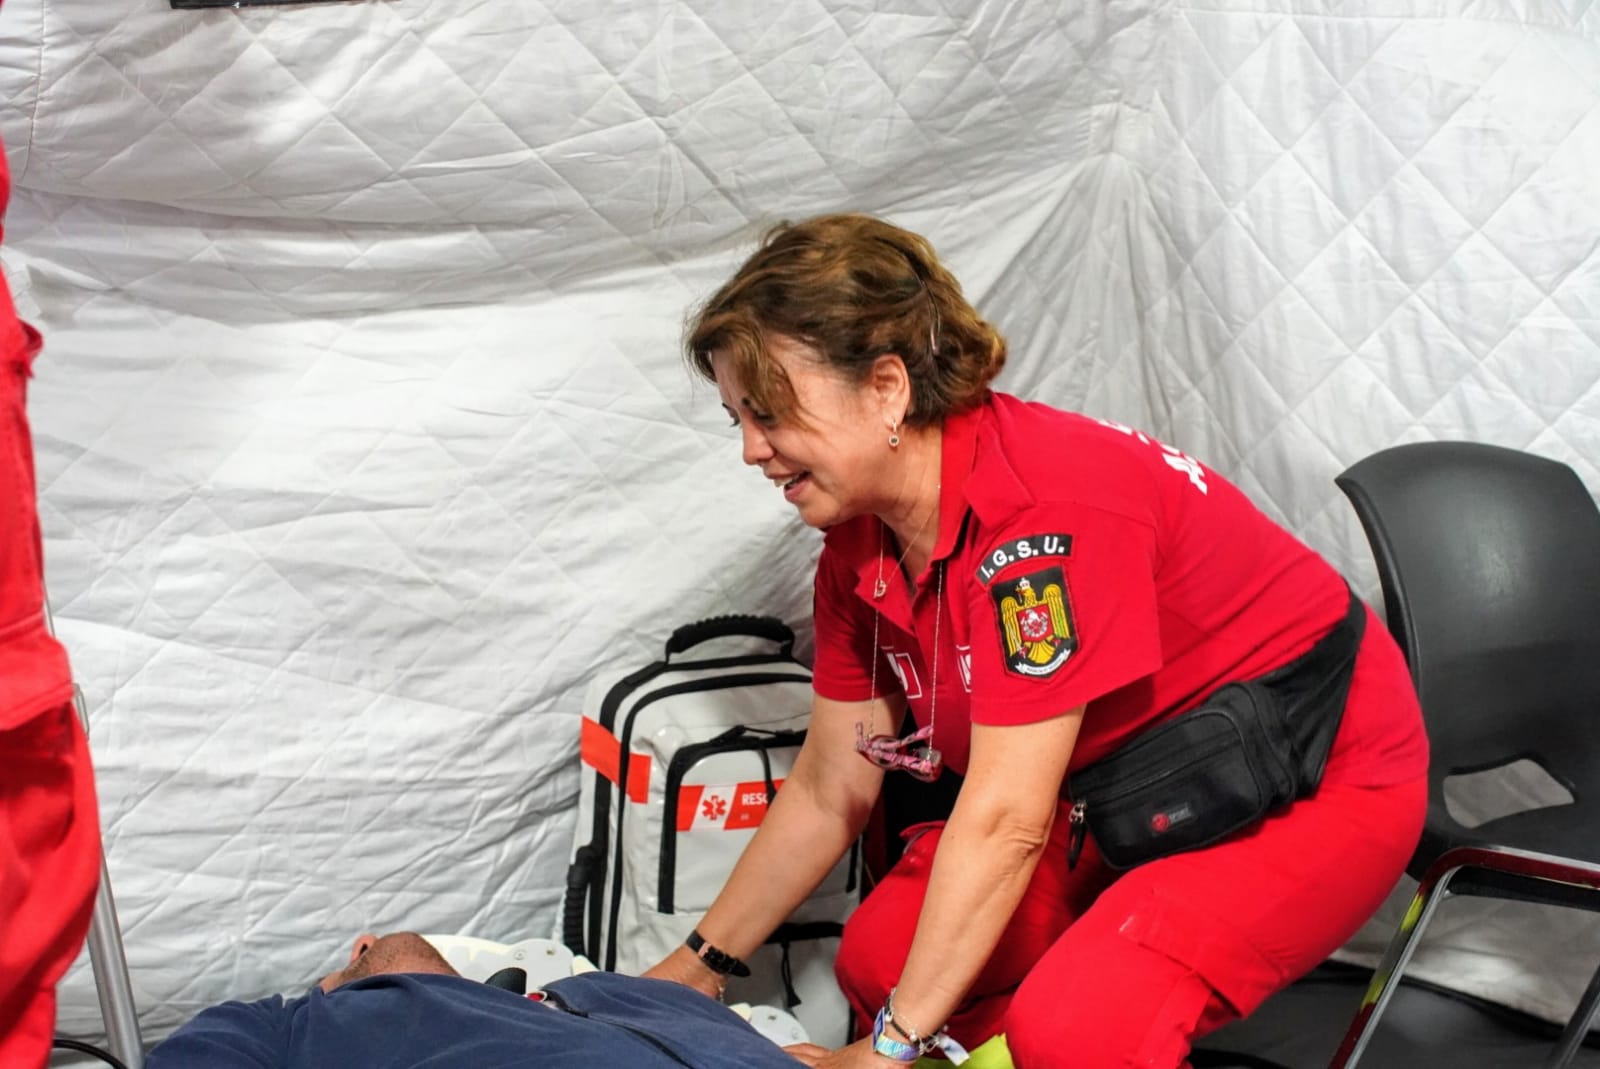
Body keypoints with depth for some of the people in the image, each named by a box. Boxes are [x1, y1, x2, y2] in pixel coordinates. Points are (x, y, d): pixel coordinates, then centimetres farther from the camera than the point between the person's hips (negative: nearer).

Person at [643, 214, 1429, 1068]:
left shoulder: (1039, 506, -30)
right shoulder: (856, 545, -4)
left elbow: (1005, 819, -29)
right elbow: (829, 792, 8)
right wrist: (699, 964, 12)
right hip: (1127, 783, 8)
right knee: (876, 958, -4)